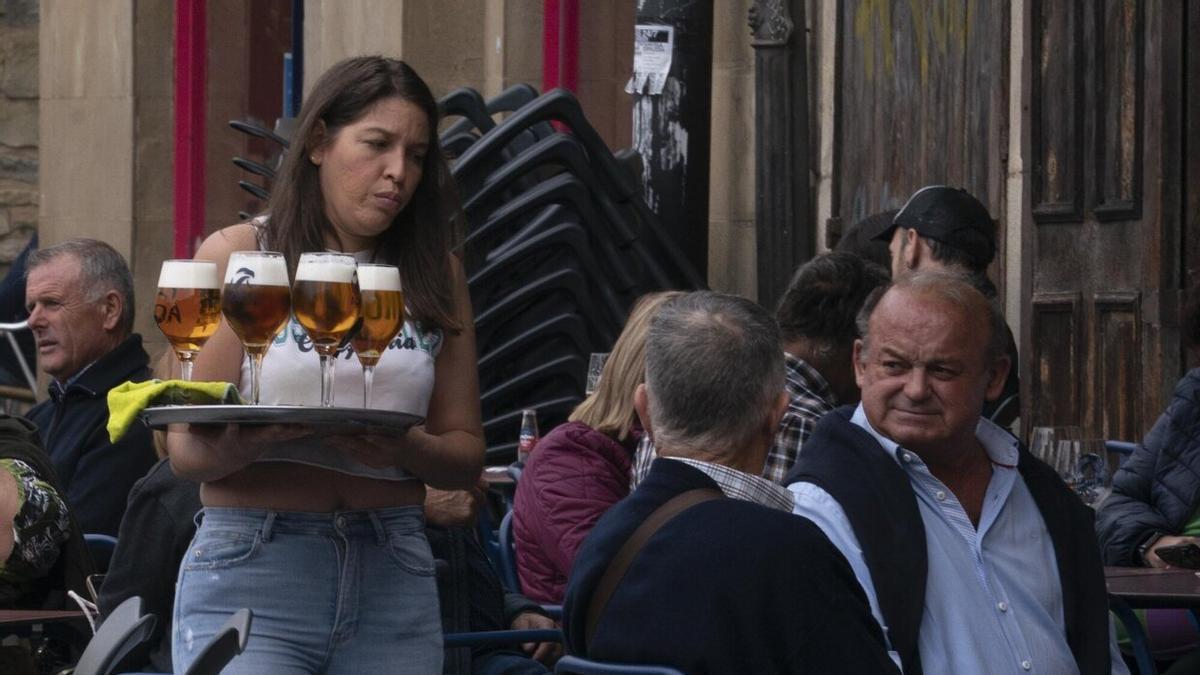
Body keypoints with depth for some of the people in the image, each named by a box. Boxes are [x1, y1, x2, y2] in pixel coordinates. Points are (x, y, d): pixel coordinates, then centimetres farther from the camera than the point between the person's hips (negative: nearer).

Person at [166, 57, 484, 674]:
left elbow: (467, 454, 8)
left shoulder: (435, 274, 11)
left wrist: (405, 450, -14)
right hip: (250, 571, -3)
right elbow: (186, 450, -3)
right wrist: (255, 440, -25)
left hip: (393, 574, 3)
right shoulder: (236, 256, 2)